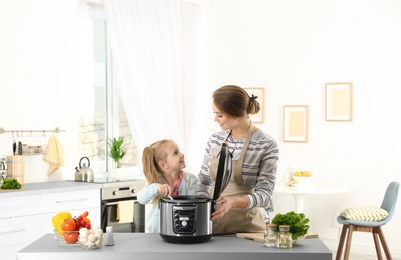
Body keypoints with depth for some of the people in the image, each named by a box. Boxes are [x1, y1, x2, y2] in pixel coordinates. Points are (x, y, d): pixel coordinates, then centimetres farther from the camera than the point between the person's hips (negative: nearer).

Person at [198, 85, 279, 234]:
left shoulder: (266, 145, -13)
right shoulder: (215, 140, 2)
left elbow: (264, 194, -14)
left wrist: (234, 202, -30)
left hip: (246, 226, -4)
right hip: (213, 223, 4)